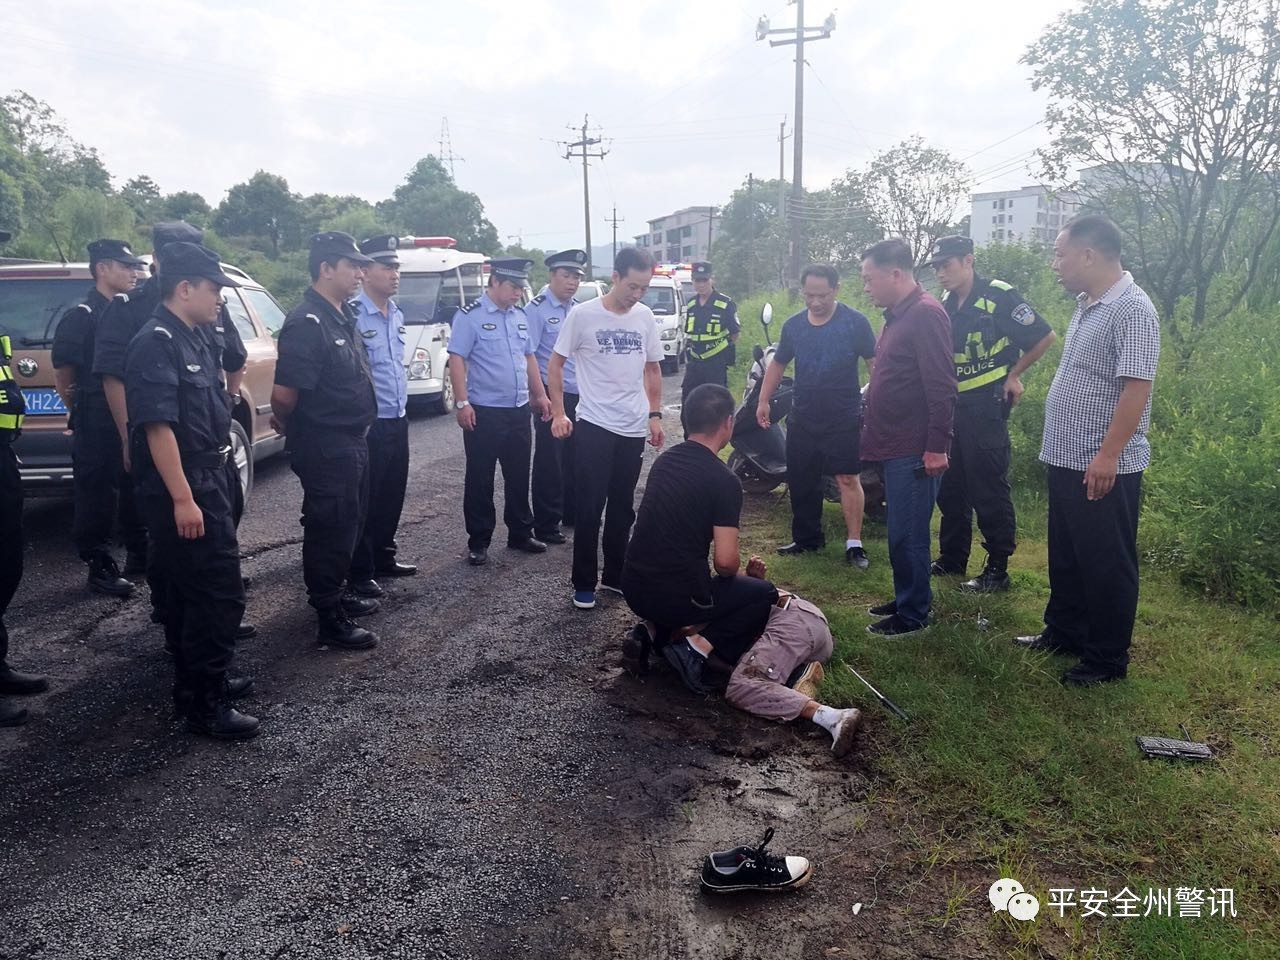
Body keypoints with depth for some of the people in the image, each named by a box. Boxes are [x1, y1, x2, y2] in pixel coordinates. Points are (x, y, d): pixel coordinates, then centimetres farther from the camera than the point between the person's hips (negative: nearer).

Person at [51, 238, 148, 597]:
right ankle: (100, 567, 9)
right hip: (97, 426, -6)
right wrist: (80, 413, 2)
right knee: (96, 495, 1)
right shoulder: (81, 316, -9)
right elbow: (63, 373, -7)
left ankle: (139, 553, 28)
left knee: (135, 489, 15)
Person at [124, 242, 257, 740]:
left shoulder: (192, 341, 14)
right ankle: (205, 705, 1)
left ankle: (197, 683, 29)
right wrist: (182, 498, -25)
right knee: (219, 593, -8)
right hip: (182, 490, -10)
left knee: (189, 591, 17)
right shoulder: (156, 343, -16)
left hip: (206, 481, 10)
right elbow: (157, 424, -23)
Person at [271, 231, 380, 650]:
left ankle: (333, 594, 38)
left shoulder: (344, 316, 10)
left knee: (349, 524, 21)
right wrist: (289, 425, -6)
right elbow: (284, 394, -26)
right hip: (325, 449, -9)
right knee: (328, 529, 1)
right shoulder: (307, 323, -20)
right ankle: (330, 619, 12)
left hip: (351, 443, 9)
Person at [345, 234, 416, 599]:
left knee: (392, 495, 17)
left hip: (398, 421, 8)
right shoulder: (353, 315, -17)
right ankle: (359, 573, 13)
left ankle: (383, 557, 33)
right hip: (367, 425, -8)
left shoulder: (396, 314, 11)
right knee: (365, 500, 2)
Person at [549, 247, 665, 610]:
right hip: (594, 426, -4)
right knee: (590, 509, 0)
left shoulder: (646, 317, 4)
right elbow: (555, 364, -2)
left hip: (634, 429, 4)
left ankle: (615, 575, 27)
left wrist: (655, 415, 9)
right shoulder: (583, 314, -8)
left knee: (622, 509, 14)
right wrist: (559, 413, -8)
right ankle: (584, 584, 13)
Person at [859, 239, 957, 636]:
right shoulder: (897, 315, 15)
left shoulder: (925, 314, -16)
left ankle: (913, 614, 10)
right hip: (895, 445, 10)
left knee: (908, 534, -1)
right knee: (900, 531, 18)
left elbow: (941, 387, -22)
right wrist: (873, 431, 19)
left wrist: (936, 446, -23)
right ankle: (906, 599, 31)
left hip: (914, 450, -10)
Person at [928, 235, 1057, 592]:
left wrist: (1014, 375, -4)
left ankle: (998, 569, 6)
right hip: (953, 405, 8)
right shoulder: (946, 306, 11)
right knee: (950, 486, 13)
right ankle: (951, 558, 26)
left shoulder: (999, 296, -11)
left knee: (989, 489, -3)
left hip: (987, 406, -8)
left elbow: (1045, 336, -9)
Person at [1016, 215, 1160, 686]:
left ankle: (1107, 659, 16)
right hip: (1067, 460, 9)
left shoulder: (1132, 310, -17)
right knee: (1066, 557, 20)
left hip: (1104, 469, -9)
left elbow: (1136, 387, -24)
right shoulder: (1087, 306, 12)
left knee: (1106, 565, 3)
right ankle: (1063, 632, 36)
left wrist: (1108, 456, -26)